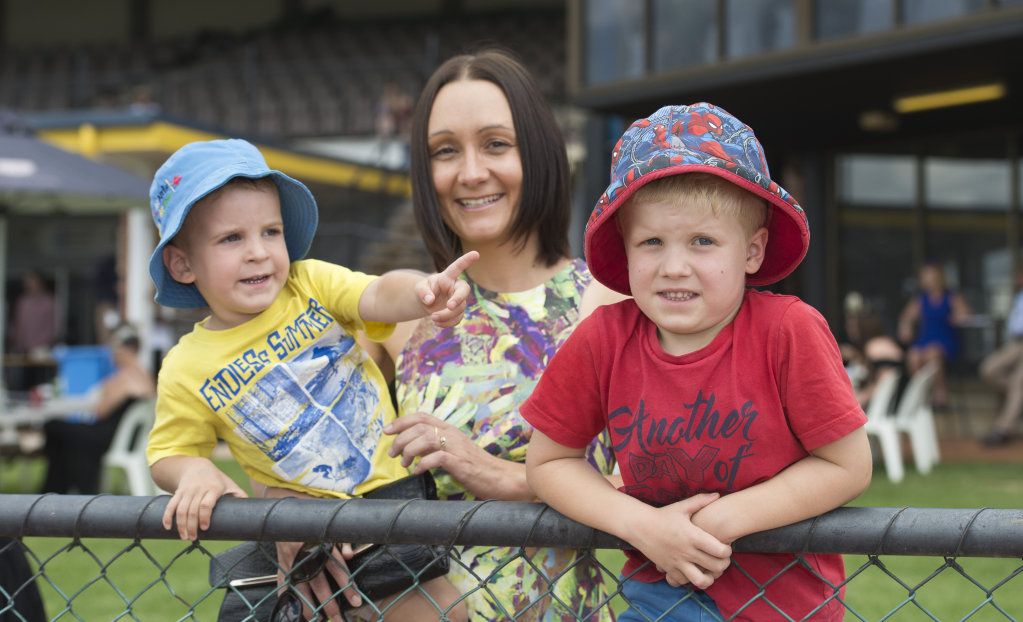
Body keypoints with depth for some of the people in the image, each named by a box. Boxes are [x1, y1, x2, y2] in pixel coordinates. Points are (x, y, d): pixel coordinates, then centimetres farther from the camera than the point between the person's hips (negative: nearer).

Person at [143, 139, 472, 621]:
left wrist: (423, 292, -46)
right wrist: (195, 471, -18)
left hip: (397, 476, 1)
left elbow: (377, 296, -23)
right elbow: (167, 453, 6)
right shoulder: (188, 371, -6)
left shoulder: (311, 285, -5)